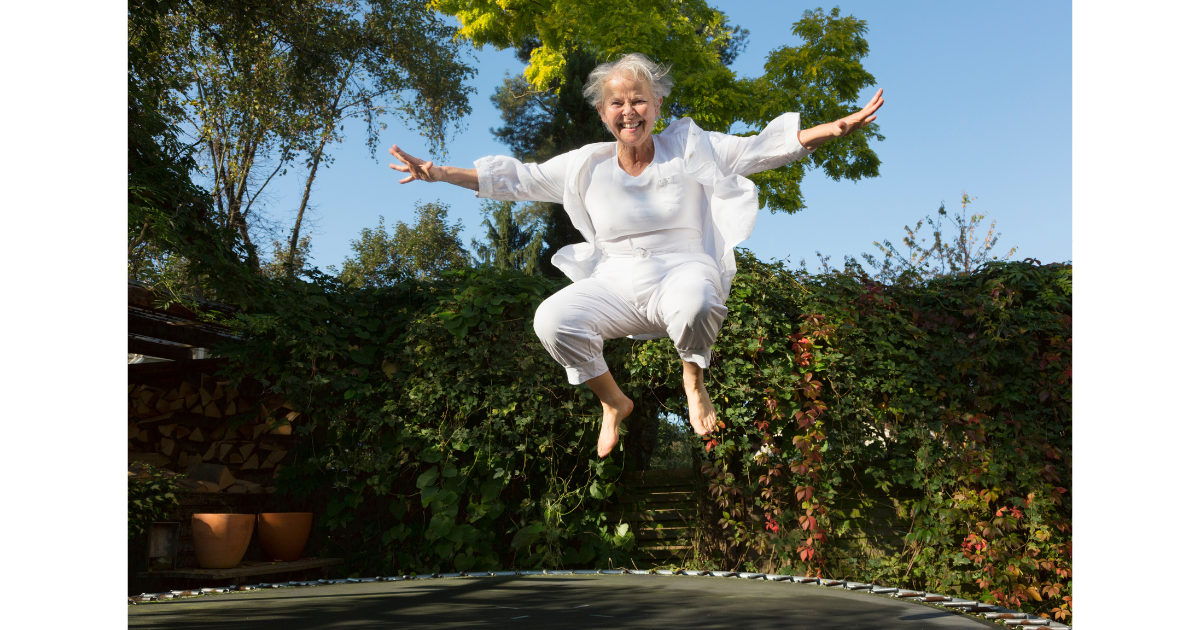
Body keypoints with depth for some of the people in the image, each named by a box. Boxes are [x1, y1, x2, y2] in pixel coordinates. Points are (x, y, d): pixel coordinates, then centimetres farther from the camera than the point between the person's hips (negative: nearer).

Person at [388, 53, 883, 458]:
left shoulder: (689, 147, 3)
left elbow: (761, 149, -1)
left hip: (684, 271, -2)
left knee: (696, 305, -40)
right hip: (616, 284, 3)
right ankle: (613, 402, 4)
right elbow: (518, 180, 12)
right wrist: (439, 173, 7)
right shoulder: (586, 165, 8)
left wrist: (836, 128, -12)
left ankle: (694, 379, -2)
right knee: (551, 321, -24)